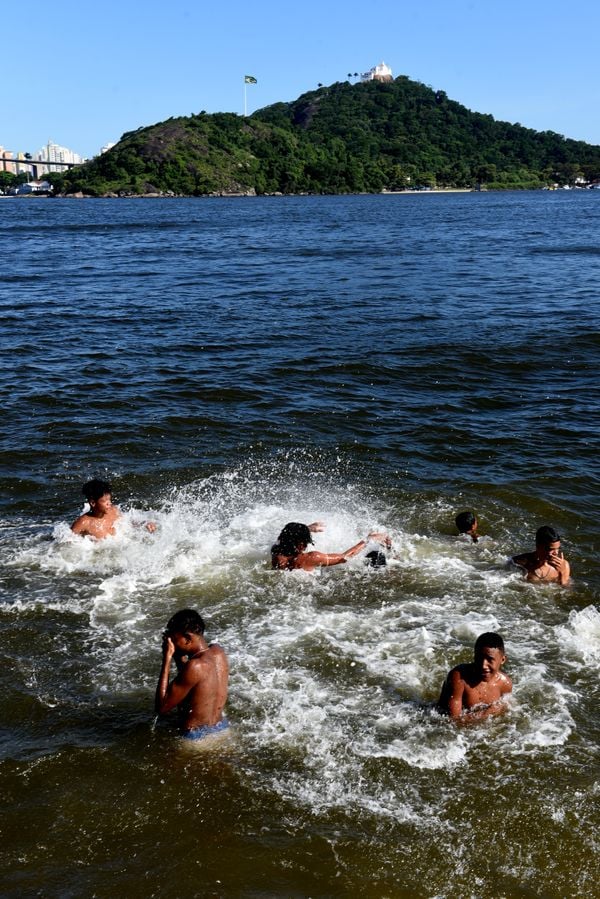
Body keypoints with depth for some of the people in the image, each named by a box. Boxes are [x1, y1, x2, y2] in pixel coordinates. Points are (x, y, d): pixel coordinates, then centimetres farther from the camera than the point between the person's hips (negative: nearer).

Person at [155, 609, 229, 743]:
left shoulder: (195, 666, -28)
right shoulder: (218, 651, -2)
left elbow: (161, 708, -20)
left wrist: (167, 659, -20)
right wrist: (178, 655, 3)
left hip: (198, 738, -9)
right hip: (222, 727, 9)